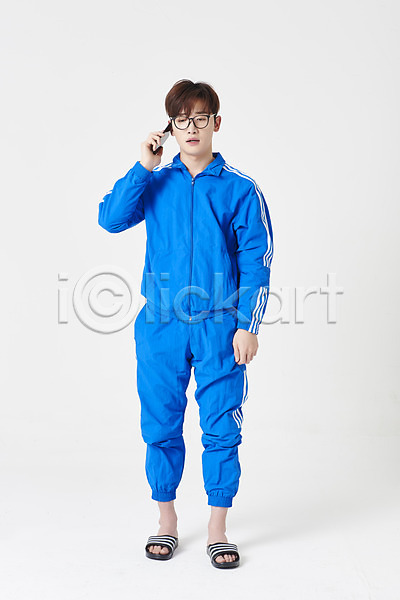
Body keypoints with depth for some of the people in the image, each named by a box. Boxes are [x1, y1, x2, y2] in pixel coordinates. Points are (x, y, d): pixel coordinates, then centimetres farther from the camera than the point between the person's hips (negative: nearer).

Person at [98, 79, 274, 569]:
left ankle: (217, 528, 19)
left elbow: (255, 263, 0)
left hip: (219, 327, -1)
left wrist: (247, 326, -5)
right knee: (161, 426, 9)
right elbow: (111, 218, -8)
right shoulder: (154, 183, 7)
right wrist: (145, 166, -11)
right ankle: (166, 520, 26)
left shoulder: (240, 189, 2)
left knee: (221, 429, 3)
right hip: (160, 326, 2)